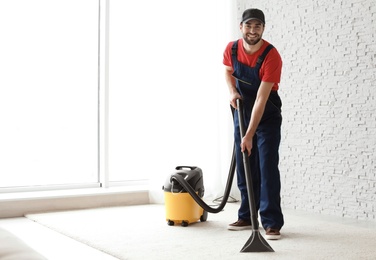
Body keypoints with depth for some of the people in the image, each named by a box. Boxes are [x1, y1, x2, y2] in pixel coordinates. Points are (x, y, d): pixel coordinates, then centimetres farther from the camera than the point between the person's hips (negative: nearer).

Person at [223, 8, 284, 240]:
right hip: (242, 112, 5)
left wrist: (249, 135, -32)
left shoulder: (271, 56, -25)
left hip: (268, 117, -5)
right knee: (244, 167, 8)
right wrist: (233, 92, -7)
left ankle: (272, 223, -5)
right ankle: (247, 217, 20)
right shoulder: (232, 49, -8)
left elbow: (261, 100, -29)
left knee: (268, 168, -10)